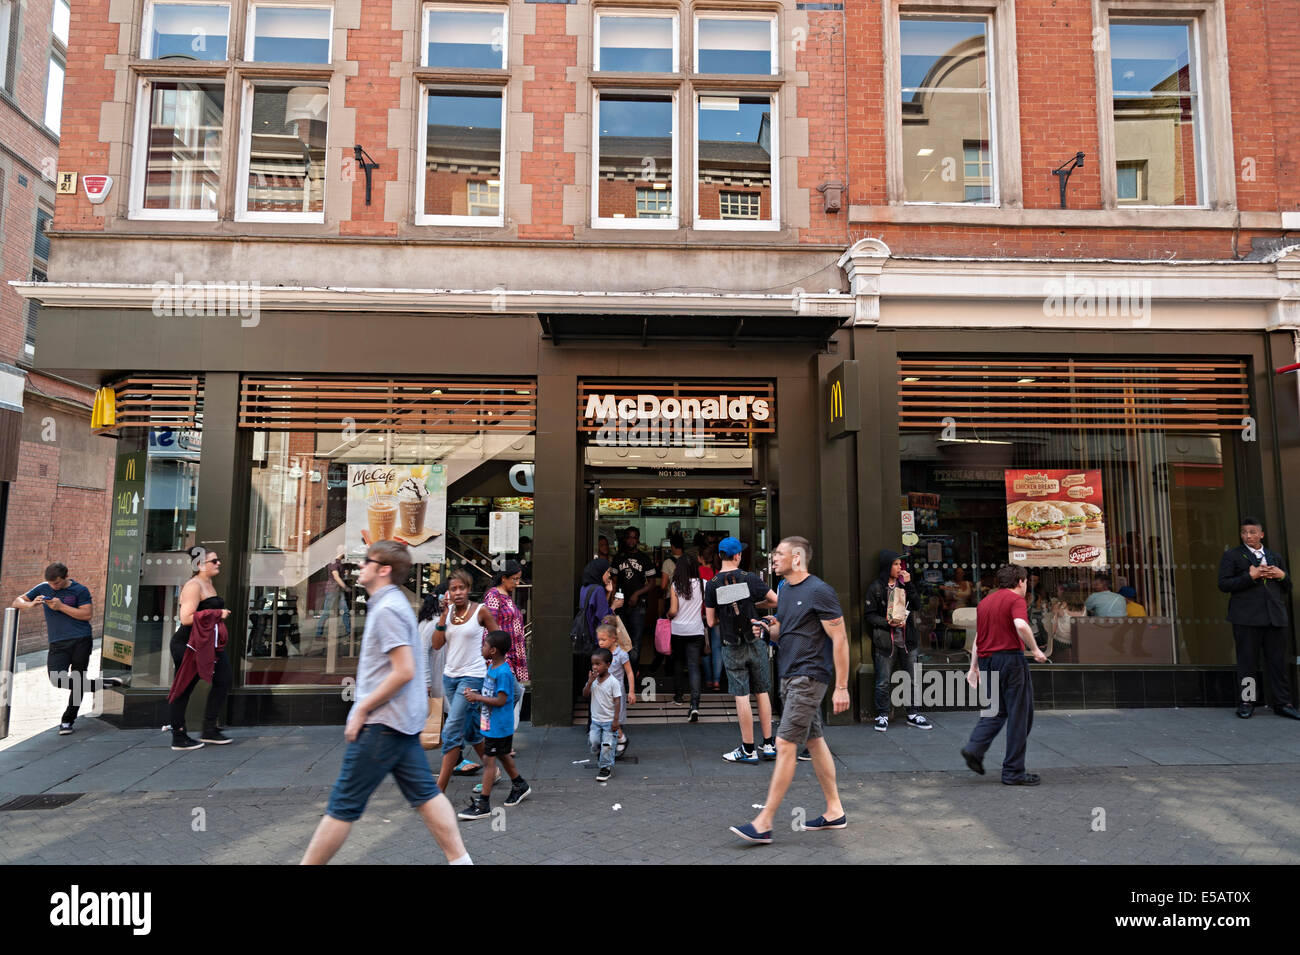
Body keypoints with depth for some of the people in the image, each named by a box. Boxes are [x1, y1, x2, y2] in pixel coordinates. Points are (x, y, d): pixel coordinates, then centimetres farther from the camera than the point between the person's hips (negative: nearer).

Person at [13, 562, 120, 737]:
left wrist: (61, 607, -13)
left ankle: (67, 720, 19)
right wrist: (31, 604, -7)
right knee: (57, 679, -17)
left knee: (77, 680, 2)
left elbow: (87, 614, -7)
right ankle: (102, 684, 0)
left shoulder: (80, 590, 0)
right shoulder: (43, 589, 11)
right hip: (57, 644, 3)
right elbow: (17, 601, 15)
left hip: (81, 641, -3)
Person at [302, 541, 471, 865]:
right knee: (425, 794, 11)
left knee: (343, 804, 2)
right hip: (404, 720, 10)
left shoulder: (387, 609, -17)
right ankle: (460, 859, 14)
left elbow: (404, 671, -24)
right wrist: (366, 707, 19)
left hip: (382, 725, -10)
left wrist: (362, 709, -17)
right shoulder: (393, 604, 13)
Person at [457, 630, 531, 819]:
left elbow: (501, 700, -25)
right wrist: (474, 694, 2)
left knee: (489, 759, -5)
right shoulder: (492, 667, 7)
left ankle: (483, 805, 2)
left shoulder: (503, 672, -23)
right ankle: (520, 785, 40)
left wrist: (477, 697, -20)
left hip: (498, 725, -10)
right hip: (492, 723, 10)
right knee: (502, 755, 22)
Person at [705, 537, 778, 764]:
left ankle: (748, 749, 7)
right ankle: (769, 745, 17)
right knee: (762, 693, 11)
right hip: (755, 643, 1)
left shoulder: (712, 585, -5)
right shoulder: (750, 578, -5)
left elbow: (711, 621, -3)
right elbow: (775, 600, 0)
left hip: (731, 647, -1)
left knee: (741, 697, 2)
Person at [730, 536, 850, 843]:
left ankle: (764, 823, -7)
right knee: (815, 741, 14)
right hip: (791, 677, 9)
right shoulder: (785, 590, 13)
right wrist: (768, 628, 1)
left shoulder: (819, 591, -14)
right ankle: (835, 812, 25)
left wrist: (842, 687, -15)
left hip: (809, 677, -9)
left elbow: (840, 639, -14)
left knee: (785, 744, -10)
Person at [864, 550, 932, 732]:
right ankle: (882, 716, 15)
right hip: (885, 640, -4)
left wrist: (909, 584, -5)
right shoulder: (876, 587, -3)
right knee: (883, 682, 2)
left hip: (907, 639, 4)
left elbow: (917, 605, 3)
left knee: (914, 679, 7)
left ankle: (913, 715, 20)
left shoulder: (904, 584, 12)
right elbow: (869, 615, -4)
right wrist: (888, 623, -17)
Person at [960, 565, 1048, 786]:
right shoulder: (1015, 599, -6)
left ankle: (974, 748, 0)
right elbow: (1021, 626, -26)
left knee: (998, 711, 19)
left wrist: (974, 667, 22)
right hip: (1010, 658, -7)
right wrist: (1035, 650, -12)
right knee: (1019, 715, 3)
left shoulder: (985, 601, 17)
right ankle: (1014, 772, 6)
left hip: (987, 660, 7)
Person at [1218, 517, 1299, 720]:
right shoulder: (1231, 555, 6)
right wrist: (1250, 576, -13)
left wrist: (1282, 576, 1)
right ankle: (1246, 703, 6)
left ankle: (1282, 703, 13)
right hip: (1247, 619, -4)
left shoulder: (1275, 556, 20)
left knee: (1279, 662, 5)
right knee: (1247, 662, -1)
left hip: (1276, 617, 4)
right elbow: (1224, 584, -4)